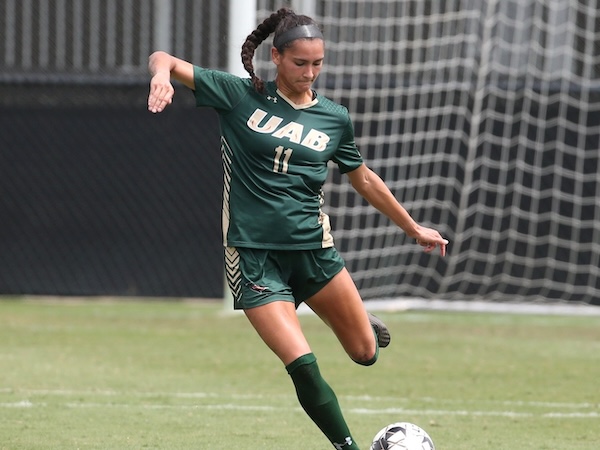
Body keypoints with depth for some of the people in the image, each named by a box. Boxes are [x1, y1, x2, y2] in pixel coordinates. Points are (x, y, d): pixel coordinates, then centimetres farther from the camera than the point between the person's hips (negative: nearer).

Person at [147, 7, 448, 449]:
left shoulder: (334, 118, 6)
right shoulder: (241, 96, -2)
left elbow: (365, 180, 20)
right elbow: (163, 61, -4)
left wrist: (414, 229, 24)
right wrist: (162, 73, -28)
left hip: (313, 247, 3)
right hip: (254, 255, -3)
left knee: (366, 354, 4)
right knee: (303, 366, -15)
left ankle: (359, 317, 38)